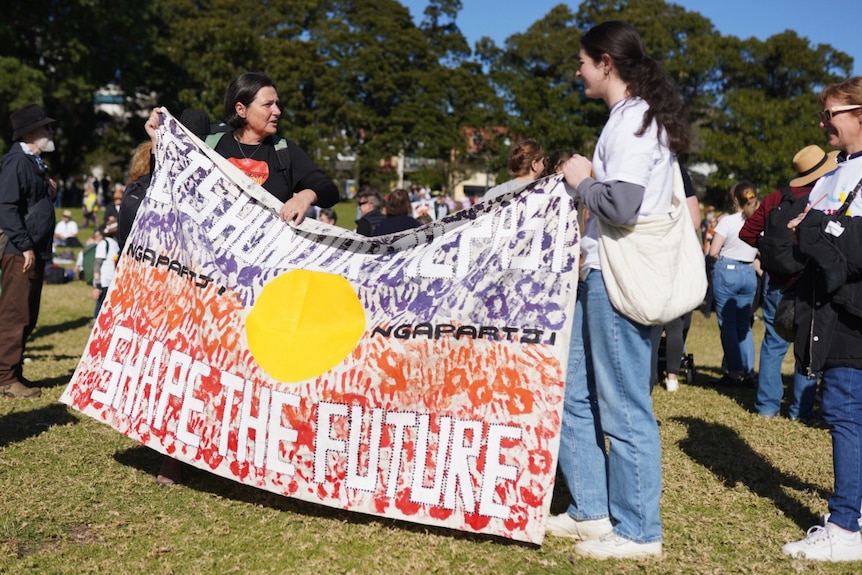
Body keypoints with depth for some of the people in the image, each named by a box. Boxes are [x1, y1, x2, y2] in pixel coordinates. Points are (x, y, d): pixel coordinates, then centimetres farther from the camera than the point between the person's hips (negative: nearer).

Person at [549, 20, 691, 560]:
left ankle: (638, 531, 12)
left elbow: (621, 204, -23)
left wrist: (581, 180, -7)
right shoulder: (635, 116, 19)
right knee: (574, 393, 14)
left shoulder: (634, 117, -12)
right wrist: (587, 179, 11)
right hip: (602, 274, 10)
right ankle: (591, 511, 24)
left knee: (623, 407, -1)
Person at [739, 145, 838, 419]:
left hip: (776, 282, 3)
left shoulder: (776, 199, -1)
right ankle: (801, 408, 12)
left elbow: (747, 233, 2)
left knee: (774, 343, 11)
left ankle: (768, 404, 14)